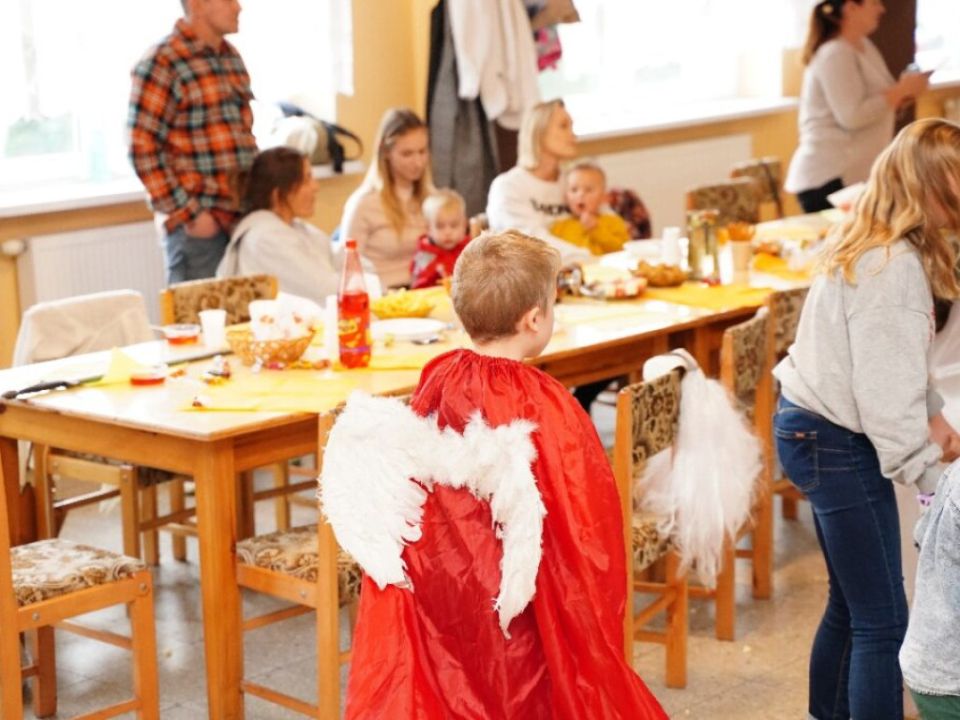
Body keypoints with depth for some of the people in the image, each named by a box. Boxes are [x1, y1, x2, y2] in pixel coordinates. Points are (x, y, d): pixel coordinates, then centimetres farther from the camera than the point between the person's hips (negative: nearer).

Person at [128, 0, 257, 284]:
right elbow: (143, 150, -13)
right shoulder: (162, 63, -9)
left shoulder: (232, 58, 14)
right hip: (198, 225, -7)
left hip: (244, 218, 7)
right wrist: (188, 214, -15)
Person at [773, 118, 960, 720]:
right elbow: (886, 394, -23)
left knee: (851, 605, 19)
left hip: (812, 428, 10)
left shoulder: (865, 246, 8)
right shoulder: (897, 267, -22)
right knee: (883, 622, -5)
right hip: (836, 445, -10)